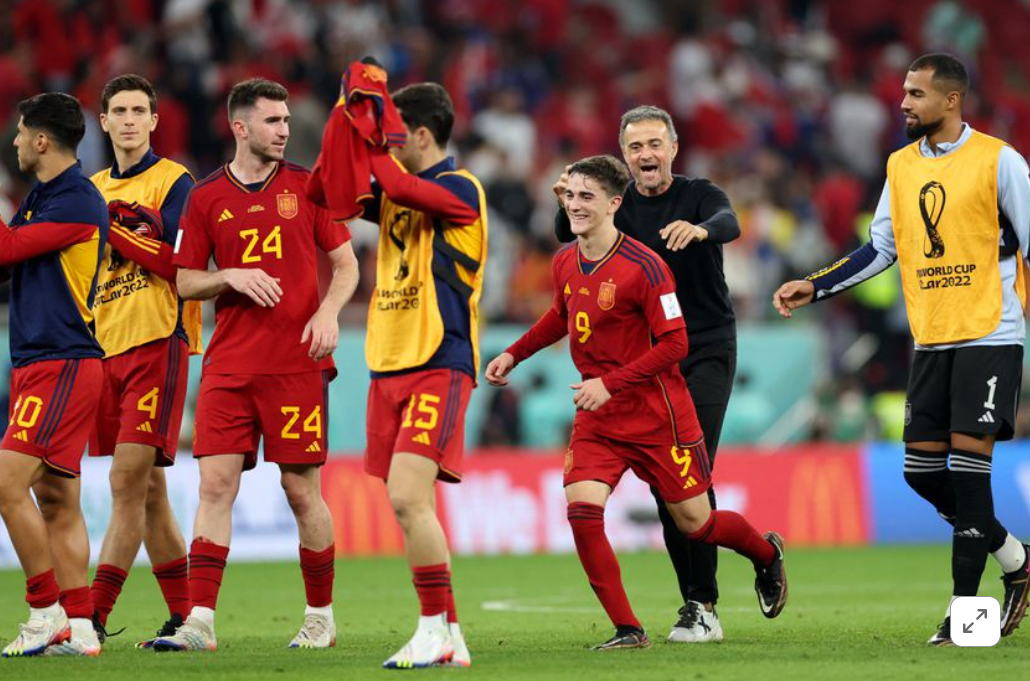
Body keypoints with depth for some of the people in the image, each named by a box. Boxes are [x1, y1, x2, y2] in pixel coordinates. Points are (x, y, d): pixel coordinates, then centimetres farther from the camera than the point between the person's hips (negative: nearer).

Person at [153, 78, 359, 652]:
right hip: (229, 364, 1)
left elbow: (346, 264, 8)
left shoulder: (307, 186, 5)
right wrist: (232, 278, -9)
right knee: (216, 484, -7)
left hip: (297, 363, -1)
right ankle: (200, 621, -8)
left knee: (301, 489, 0)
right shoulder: (206, 197, 7)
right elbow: (184, 281, 10)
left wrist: (329, 311, -10)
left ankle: (322, 617, 15)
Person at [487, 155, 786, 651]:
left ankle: (766, 554, 39)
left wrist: (611, 383, -24)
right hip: (597, 417, 5)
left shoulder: (643, 267, -18)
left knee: (694, 523, 6)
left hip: (656, 414, -5)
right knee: (581, 510, -16)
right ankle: (627, 630, -8)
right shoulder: (564, 264, 4)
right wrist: (514, 355, 17)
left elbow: (675, 343, -18)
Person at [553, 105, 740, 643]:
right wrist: (568, 208, -38)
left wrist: (699, 229, -50)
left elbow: (729, 225, -26)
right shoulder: (618, 203, 4)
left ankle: (703, 605, -14)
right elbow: (569, 234, -14)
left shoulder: (699, 195, -4)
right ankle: (694, 602, 11)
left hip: (706, 351, -4)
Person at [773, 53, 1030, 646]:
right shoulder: (902, 165, 10)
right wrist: (814, 288, 9)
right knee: (921, 468, 2)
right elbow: (881, 248, 16)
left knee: (968, 461, -12)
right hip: (931, 339, 6)